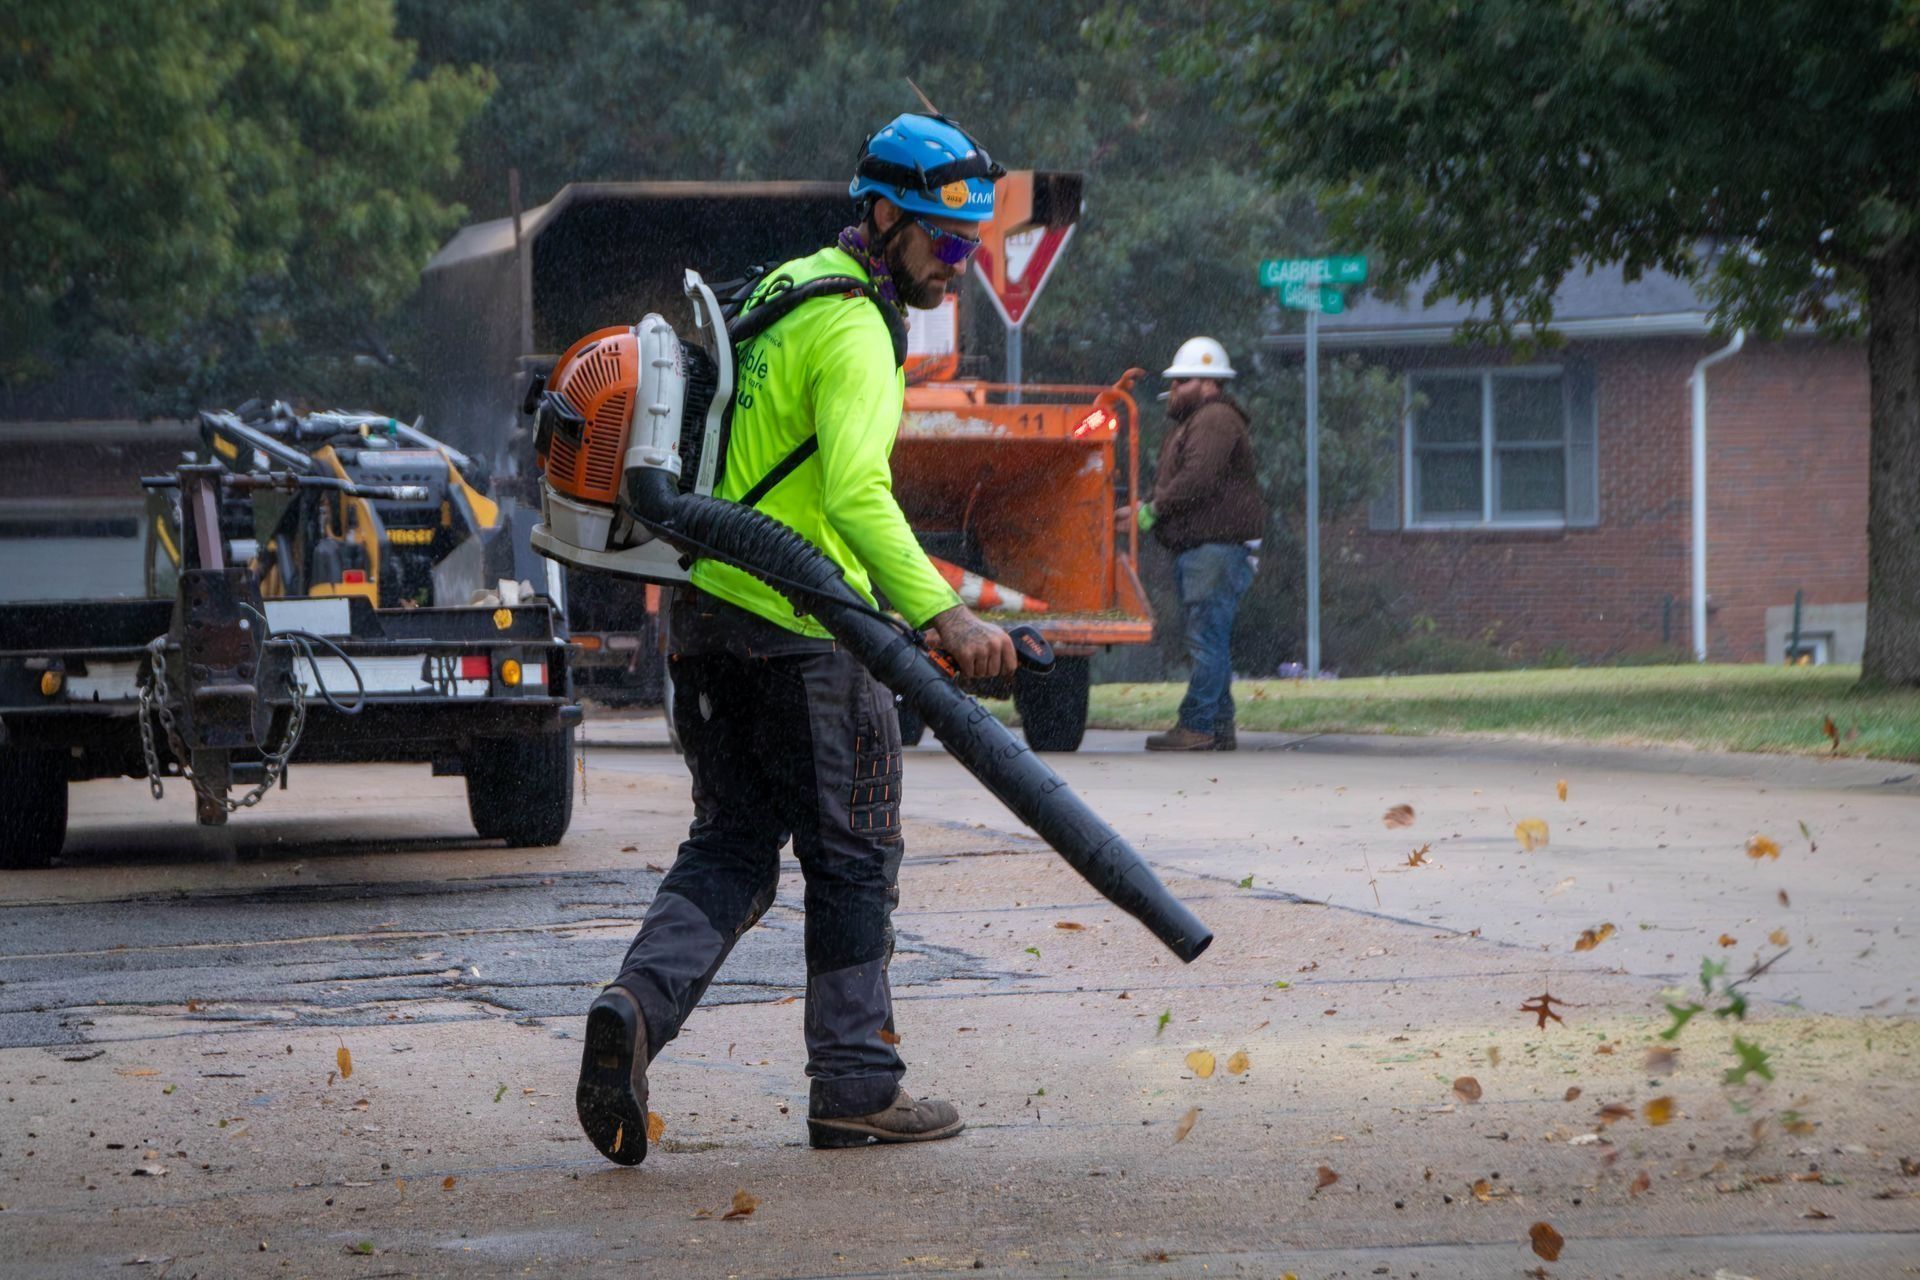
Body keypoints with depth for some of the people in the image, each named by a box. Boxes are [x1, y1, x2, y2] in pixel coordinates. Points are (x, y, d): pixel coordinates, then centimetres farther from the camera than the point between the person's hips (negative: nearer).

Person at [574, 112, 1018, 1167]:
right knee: (853, 859, 3)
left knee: (731, 846, 11)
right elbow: (855, 494, -29)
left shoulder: (788, 290, 16)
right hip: (804, 629, -9)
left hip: (709, 607, 9)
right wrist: (941, 616, -37)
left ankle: (638, 1005, -11)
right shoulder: (854, 331, -15)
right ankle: (855, 1087, 9)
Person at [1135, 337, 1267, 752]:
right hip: (1194, 550, 11)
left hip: (1218, 548, -11)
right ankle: (1220, 728, 13)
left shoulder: (1216, 420, -10)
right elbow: (1171, 481, 25)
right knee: (1210, 640, 10)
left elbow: (1198, 478, -22)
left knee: (1206, 639, -12)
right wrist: (1149, 508, 7)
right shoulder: (1192, 422, 25)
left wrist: (1154, 509, -16)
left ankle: (1197, 725, -15)